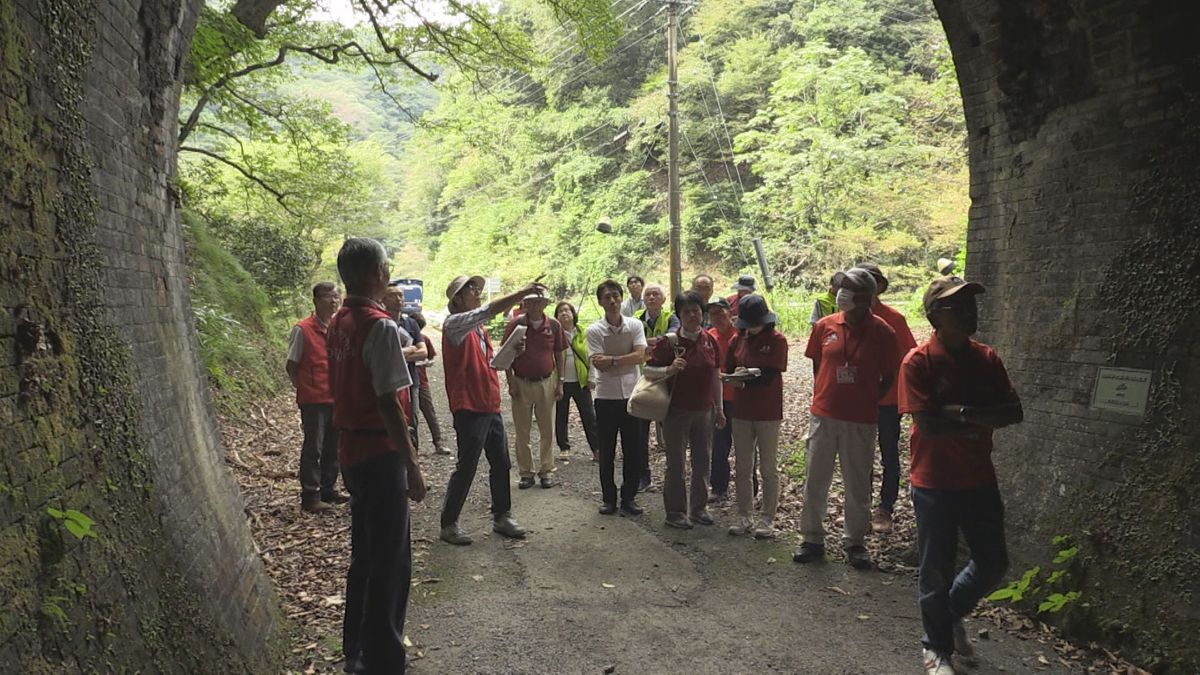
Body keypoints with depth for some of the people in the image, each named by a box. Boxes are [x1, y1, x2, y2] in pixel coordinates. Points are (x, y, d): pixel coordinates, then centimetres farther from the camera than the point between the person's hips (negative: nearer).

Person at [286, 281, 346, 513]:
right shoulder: (302, 329, -9)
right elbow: (291, 366, -4)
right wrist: (305, 390, -5)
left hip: (336, 398, 6)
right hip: (313, 400, -6)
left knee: (333, 447, 13)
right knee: (313, 448, 0)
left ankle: (328, 490, 26)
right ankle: (310, 497, 8)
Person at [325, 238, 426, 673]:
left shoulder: (338, 323, 8)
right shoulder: (380, 326, -19)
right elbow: (388, 403, -22)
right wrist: (411, 466, -17)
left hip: (351, 449, 9)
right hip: (380, 453, -9)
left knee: (365, 552, 20)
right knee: (390, 560, 2)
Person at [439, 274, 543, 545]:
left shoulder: (479, 328, 16)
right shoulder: (454, 324, -12)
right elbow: (488, 310, -26)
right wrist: (523, 292, -26)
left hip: (490, 405, 9)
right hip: (469, 408, -8)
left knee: (501, 463, 13)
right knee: (466, 467, -2)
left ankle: (501, 516, 26)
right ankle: (448, 524, 12)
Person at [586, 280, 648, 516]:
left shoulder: (635, 325, 1)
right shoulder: (594, 331, -5)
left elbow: (640, 355, -12)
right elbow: (600, 365, -14)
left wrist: (612, 360, -16)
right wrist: (626, 360, -12)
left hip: (631, 394, 1)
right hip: (606, 397, -1)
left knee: (633, 450, 6)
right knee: (607, 452, 8)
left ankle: (629, 497, 19)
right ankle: (609, 498, 20)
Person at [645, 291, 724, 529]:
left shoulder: (710, 341, 4)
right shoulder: (669, 342, -10)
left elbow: (715, 376, 12)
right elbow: (648, 371, -8)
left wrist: (719, 408, 12)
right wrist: (669, 369, -26)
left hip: (704, 411, 5)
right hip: (677, 411, -4)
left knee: (702, 462, 12)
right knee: (676, 464, 4)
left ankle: (699, 507, 27)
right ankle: (675, 511, 15)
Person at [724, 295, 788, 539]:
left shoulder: (777, 340, -7)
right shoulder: (737, 340, 5)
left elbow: (770, 374, -16)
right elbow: (726, 371, 3)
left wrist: (745, 379, -27)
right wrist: (735, 376, -18)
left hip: (768, 413, -4)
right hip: (741, 411, 4)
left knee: (768, 468, 5)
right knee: (743, 468, 10)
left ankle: (768, 519, 14)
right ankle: (744, 517, 20)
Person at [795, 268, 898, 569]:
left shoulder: (882, 332, -7)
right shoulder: (825, 326, -1)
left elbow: (888, 377, 2)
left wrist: (867, 401, -2)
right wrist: (822, 396, 6)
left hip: (861, 420, -2)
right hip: (823, 415, 2)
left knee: (858, 485, 9)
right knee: (815, 480, 8)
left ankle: (854, 542, 25)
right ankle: (812, 539, 22)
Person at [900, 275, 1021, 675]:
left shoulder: (986, 359, 2)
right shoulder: (918, 362, -14)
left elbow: (1014, 413, -4)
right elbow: (926, 423, -21)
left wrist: (960, 412, -18)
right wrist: (978, 424, -12)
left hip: (979, 479, 5)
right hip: (934, 482, -5)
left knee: (993, 563, 14)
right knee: (936, 569, 7)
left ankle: (952, 612, 41)